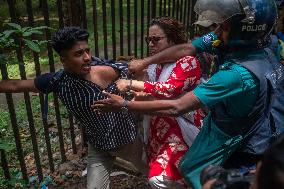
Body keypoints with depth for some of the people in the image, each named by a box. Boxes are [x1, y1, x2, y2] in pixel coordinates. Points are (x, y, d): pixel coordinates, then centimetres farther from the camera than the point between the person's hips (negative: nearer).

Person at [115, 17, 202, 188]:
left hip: (179, 132, -7)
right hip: (157, 132, 7)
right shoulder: (155, 65, 9)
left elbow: (170, 90, -29)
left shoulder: (188, 62, -12)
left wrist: (131, 84, -26)